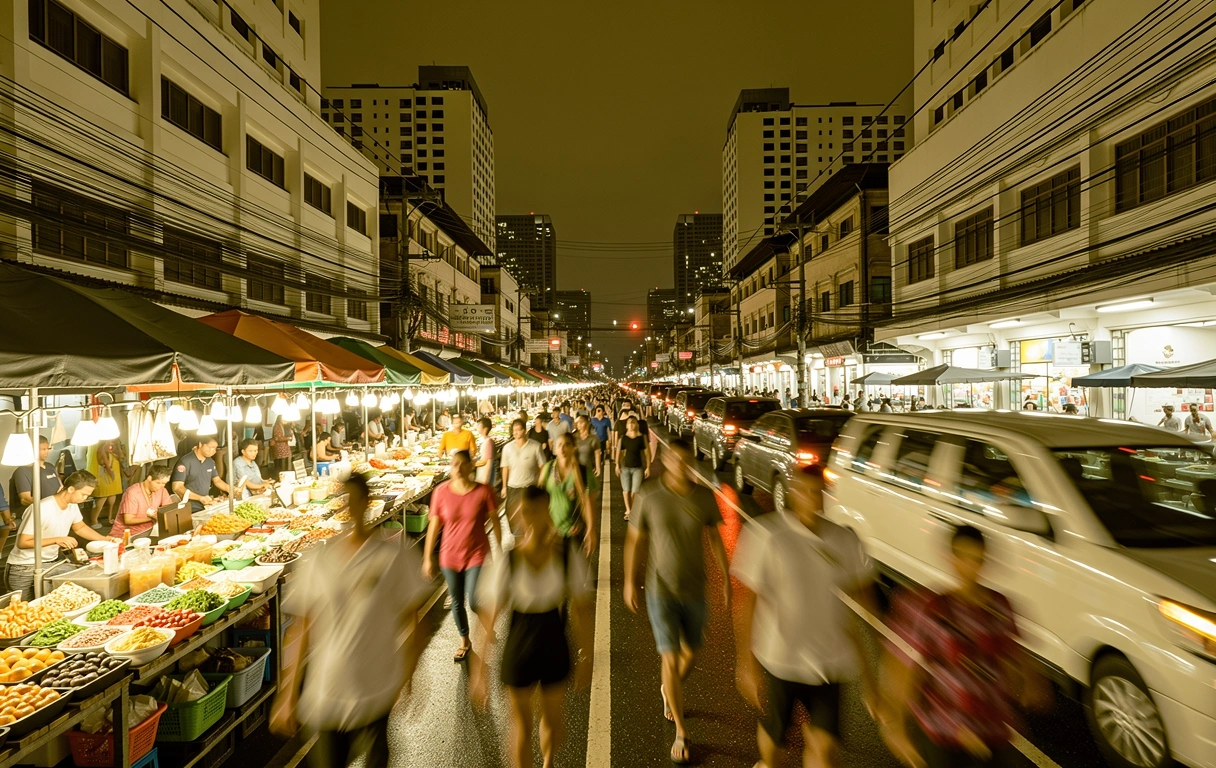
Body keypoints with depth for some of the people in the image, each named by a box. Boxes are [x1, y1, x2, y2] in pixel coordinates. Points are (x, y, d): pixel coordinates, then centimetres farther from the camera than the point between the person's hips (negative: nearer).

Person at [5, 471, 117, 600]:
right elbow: (23, 543, -24)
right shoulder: (43, 509, -26)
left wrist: (104, 539, 3)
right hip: (25, 569, -6)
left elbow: (80, 528, 15)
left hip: (51, 563, 6)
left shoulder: (72, 505, -2)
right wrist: (56, 540, -32)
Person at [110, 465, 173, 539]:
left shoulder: (161, 490, -2)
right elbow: (128, 520, -18)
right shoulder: (132, 493, -17)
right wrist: (151, 517, -26)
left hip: (147, 530, 6)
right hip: (127, 535, -6)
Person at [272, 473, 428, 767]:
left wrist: (407, 678, -7)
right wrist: (288, 696, 4)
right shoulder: (318, 562, -2)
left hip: (375, 689, -2)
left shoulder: (394, 556, -9)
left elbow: (411, 623, -4)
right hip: (324, 690, 2)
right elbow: (300, 630, 3)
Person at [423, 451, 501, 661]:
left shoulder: (484, 491, -13)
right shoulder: (441, 491, -9)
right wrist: (427, 558, 2)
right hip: (450, 556, 2)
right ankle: (465, 641, 41)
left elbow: (495, 522, -4)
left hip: (477, 554, -2)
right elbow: (434, 526, -1)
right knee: (457, 602, 16)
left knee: (474, 602, -10)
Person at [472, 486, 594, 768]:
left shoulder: (569, 557, -17)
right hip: (518, 650, -2)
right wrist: (479, 670, -13)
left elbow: (581, 610, -7)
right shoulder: (508, 561, -20)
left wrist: (586, 657, -2)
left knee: (552, 719, 23)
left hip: (554, 649, 2)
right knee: (522, 725, 15)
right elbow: (490, 617, -14)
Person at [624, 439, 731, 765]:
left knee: (690, 653, 19)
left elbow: (715, 539, 3)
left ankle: (669, 691, 51)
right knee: (671, 659, -3)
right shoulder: (648, 496, -12)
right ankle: (681, 733, 16)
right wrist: (630, 582, 0)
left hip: (694, 589, 3)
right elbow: (635, 539, -2)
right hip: (661, 590, -3)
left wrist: (726, 580, 4)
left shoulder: (704, 496, -7)